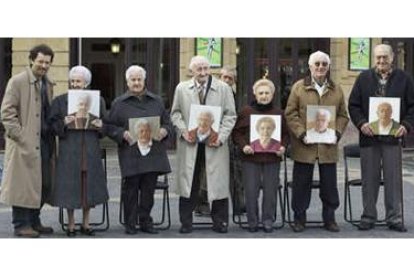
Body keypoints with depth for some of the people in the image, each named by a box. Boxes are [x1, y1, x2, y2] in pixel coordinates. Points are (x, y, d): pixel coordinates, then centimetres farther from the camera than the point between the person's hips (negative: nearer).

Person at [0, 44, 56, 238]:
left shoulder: (48, 84, 15)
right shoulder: (17, 81, -5)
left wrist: (52, 135, 9)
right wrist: (20, 136, -15)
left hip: (44, 141, 7)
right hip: (24, 143, -7)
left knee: (43, 183, 9)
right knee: (23, 184, -3)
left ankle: (34, 221, 20)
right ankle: (21, 225, 5)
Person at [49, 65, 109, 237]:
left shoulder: (97, 100, 9)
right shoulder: (60, 101, 4)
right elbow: (53, 125, 2)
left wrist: (100, 126, -9)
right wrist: (64, 123, -18)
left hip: (91, 150, 2)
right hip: (69, 150, -2)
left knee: (89, 185, 6)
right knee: (70, 186, -1)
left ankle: (86, 223, 20)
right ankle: (71, 225, 11)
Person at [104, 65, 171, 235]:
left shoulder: (156, 101, 14)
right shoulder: (119, 103, 6)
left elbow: (167, 122, 17)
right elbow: (109, 126, 4)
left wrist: (164, 131, -4)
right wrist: (123, 134, -13)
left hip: (153, 152, 2)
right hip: (130, 153, -2)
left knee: (149, 189, 4)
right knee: (131, 189, 0)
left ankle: (145, 221, 16)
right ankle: (130, 224, 9)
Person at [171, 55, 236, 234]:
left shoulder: (223, 88, 4)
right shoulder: (182, 89, 7)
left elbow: (230, 116, 3)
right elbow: (175, 113, 11)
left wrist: (221, 137, -10)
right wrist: (183, 131, -7)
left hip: (215, 143, -1)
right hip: (189, 143, 1)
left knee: (218, 182, 2)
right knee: (188, 183, 4)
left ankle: (219, 222, 11)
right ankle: (186, 222, 12)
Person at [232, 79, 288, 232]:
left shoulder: (278, 113, 7)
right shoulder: (246, 111, 2)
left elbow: (285, 134, 14)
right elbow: (237, 132, 5)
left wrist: (283, 146, -3)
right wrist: (243, 146, -10)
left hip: (272, 158, 1)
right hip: (251, 157, -1)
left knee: (270, 191, 5)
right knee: (251, 191, 1)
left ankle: (268, 220, 17)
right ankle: (252, 221, 13)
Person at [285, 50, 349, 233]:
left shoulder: (336, 90, 10)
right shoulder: (299, 87, 2)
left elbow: (343, 116, 12)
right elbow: (290, 114, -1)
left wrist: (337, 133, -5)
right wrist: (302, 134, -12)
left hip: (328, 147, 2)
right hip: (304, 145, -2)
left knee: (329, 184, 6)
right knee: (301, 184, 4)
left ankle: (329, 218, 18)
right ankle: (299, 218, 15)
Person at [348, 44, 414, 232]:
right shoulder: (364, 78, 7)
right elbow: (353, 105, 7)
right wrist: (361, 123, -9)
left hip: (393, 137, -1)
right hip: (369, 136, 1)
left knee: (394, 179, 2)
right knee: (369, 179, 6)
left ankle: (394, 218, 10)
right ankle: (368, 217, 15)